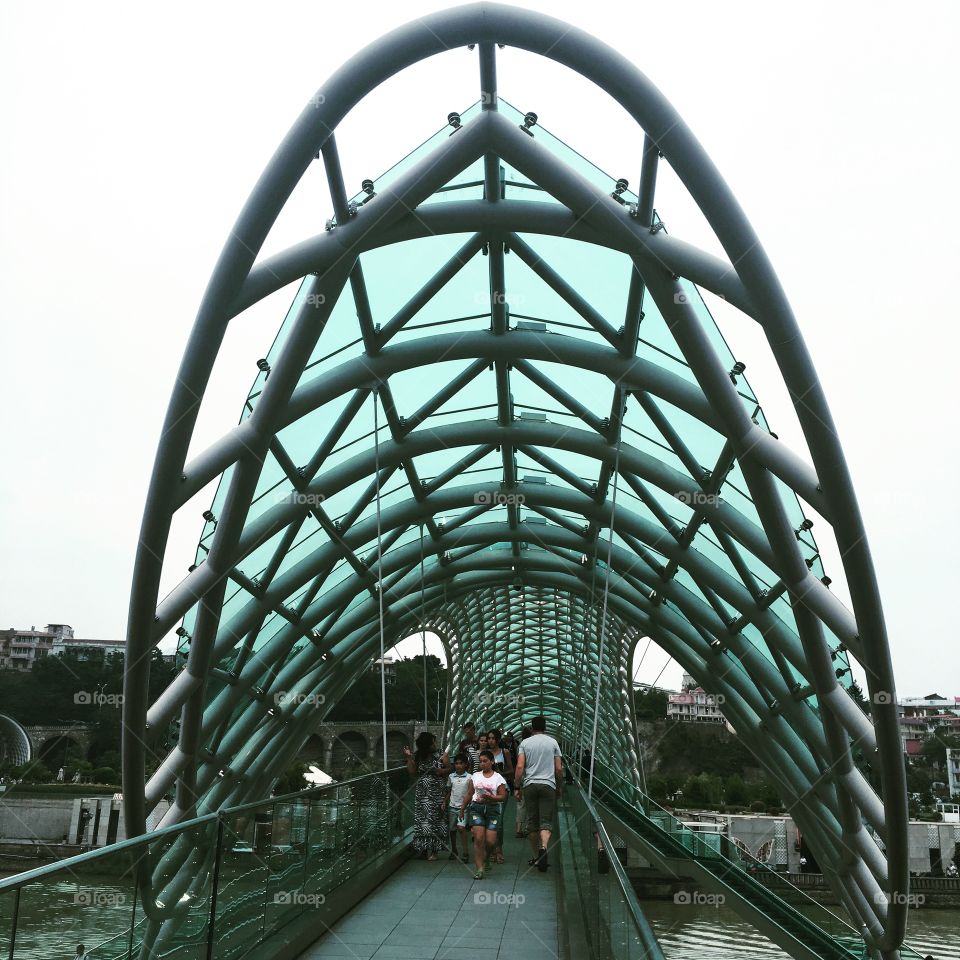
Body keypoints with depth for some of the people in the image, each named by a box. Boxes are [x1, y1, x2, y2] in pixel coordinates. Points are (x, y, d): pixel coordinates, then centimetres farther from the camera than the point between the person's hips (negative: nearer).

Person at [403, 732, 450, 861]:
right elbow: (413, 773, 2)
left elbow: (450, 769, 2)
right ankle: (424, 849, 8)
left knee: (435, 820, -2)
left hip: (437, 793, -2)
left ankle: (433, 850, 4)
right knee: (422, 819, 0)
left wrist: (440, 771, -16)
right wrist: (409, 758, -5)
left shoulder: (442, 756, 0)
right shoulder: (418, 757, 6)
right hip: (422, 794, 2)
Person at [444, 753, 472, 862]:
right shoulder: (451, 777, 6)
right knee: (452, 829, 10)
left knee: (461, 827, -19)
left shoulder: (469, 777, -3)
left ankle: (466, 852, -13)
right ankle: (453, 851, 28)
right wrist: (444, 802, 7)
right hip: (452, 807, 4)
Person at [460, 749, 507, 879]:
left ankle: (486, 858, 27)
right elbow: (469, 794, 16)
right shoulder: (475, 776, 11)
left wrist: (491, 797, -17)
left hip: (492, 808, -1)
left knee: (490, 841, -6)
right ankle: (479, 868, -5)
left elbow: (503, 796, -1)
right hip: (476, 807, 1)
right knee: (478, 838, -11)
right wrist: (462, 808, 13)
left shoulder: (498, 778, 3)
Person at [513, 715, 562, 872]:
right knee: (546, 821, -1)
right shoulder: (553, 742, 6)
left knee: (532, 822, 10)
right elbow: (559, 769, 4)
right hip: (548, 785, -1)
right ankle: (544, 847, -27)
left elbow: (520, 767, -4)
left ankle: (536, 856, 14)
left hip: (529, 785, 1)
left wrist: (518, 787, 3)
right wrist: (559, 787, 15)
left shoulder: (525, 743, 5)